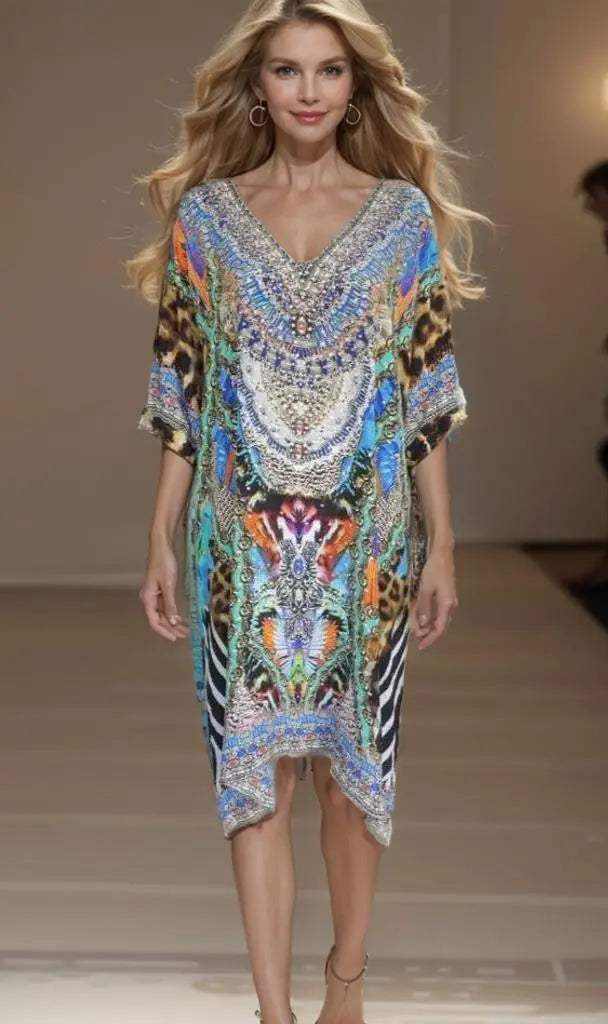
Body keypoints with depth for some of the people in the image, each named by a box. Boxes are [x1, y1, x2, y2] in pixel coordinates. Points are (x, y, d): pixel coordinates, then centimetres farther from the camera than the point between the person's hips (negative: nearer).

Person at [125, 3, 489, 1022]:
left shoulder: (404, 215, 3)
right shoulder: (205, 214, 3)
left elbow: (427, 400, 3)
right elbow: (180, 401, 4)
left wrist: (442, 544, 1)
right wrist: (162, 543, 2)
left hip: (367, 540, 0)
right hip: (244, 543, 0)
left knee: (352, 762, 8)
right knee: (254, 766, -1)